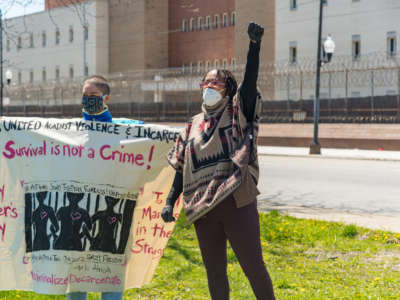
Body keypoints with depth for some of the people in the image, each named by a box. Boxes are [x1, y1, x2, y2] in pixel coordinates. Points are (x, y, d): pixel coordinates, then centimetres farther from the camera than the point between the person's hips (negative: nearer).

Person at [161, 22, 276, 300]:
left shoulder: (238, 114, 3)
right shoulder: (194, 125, 15)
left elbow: (250, 80, -14)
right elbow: (182, 169, 16)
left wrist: (255, 44, -26)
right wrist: (170, 202, 7)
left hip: (238, 203, -4)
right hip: (204, 209, 4)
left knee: (254, 267, -2)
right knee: (214, 272, 11)